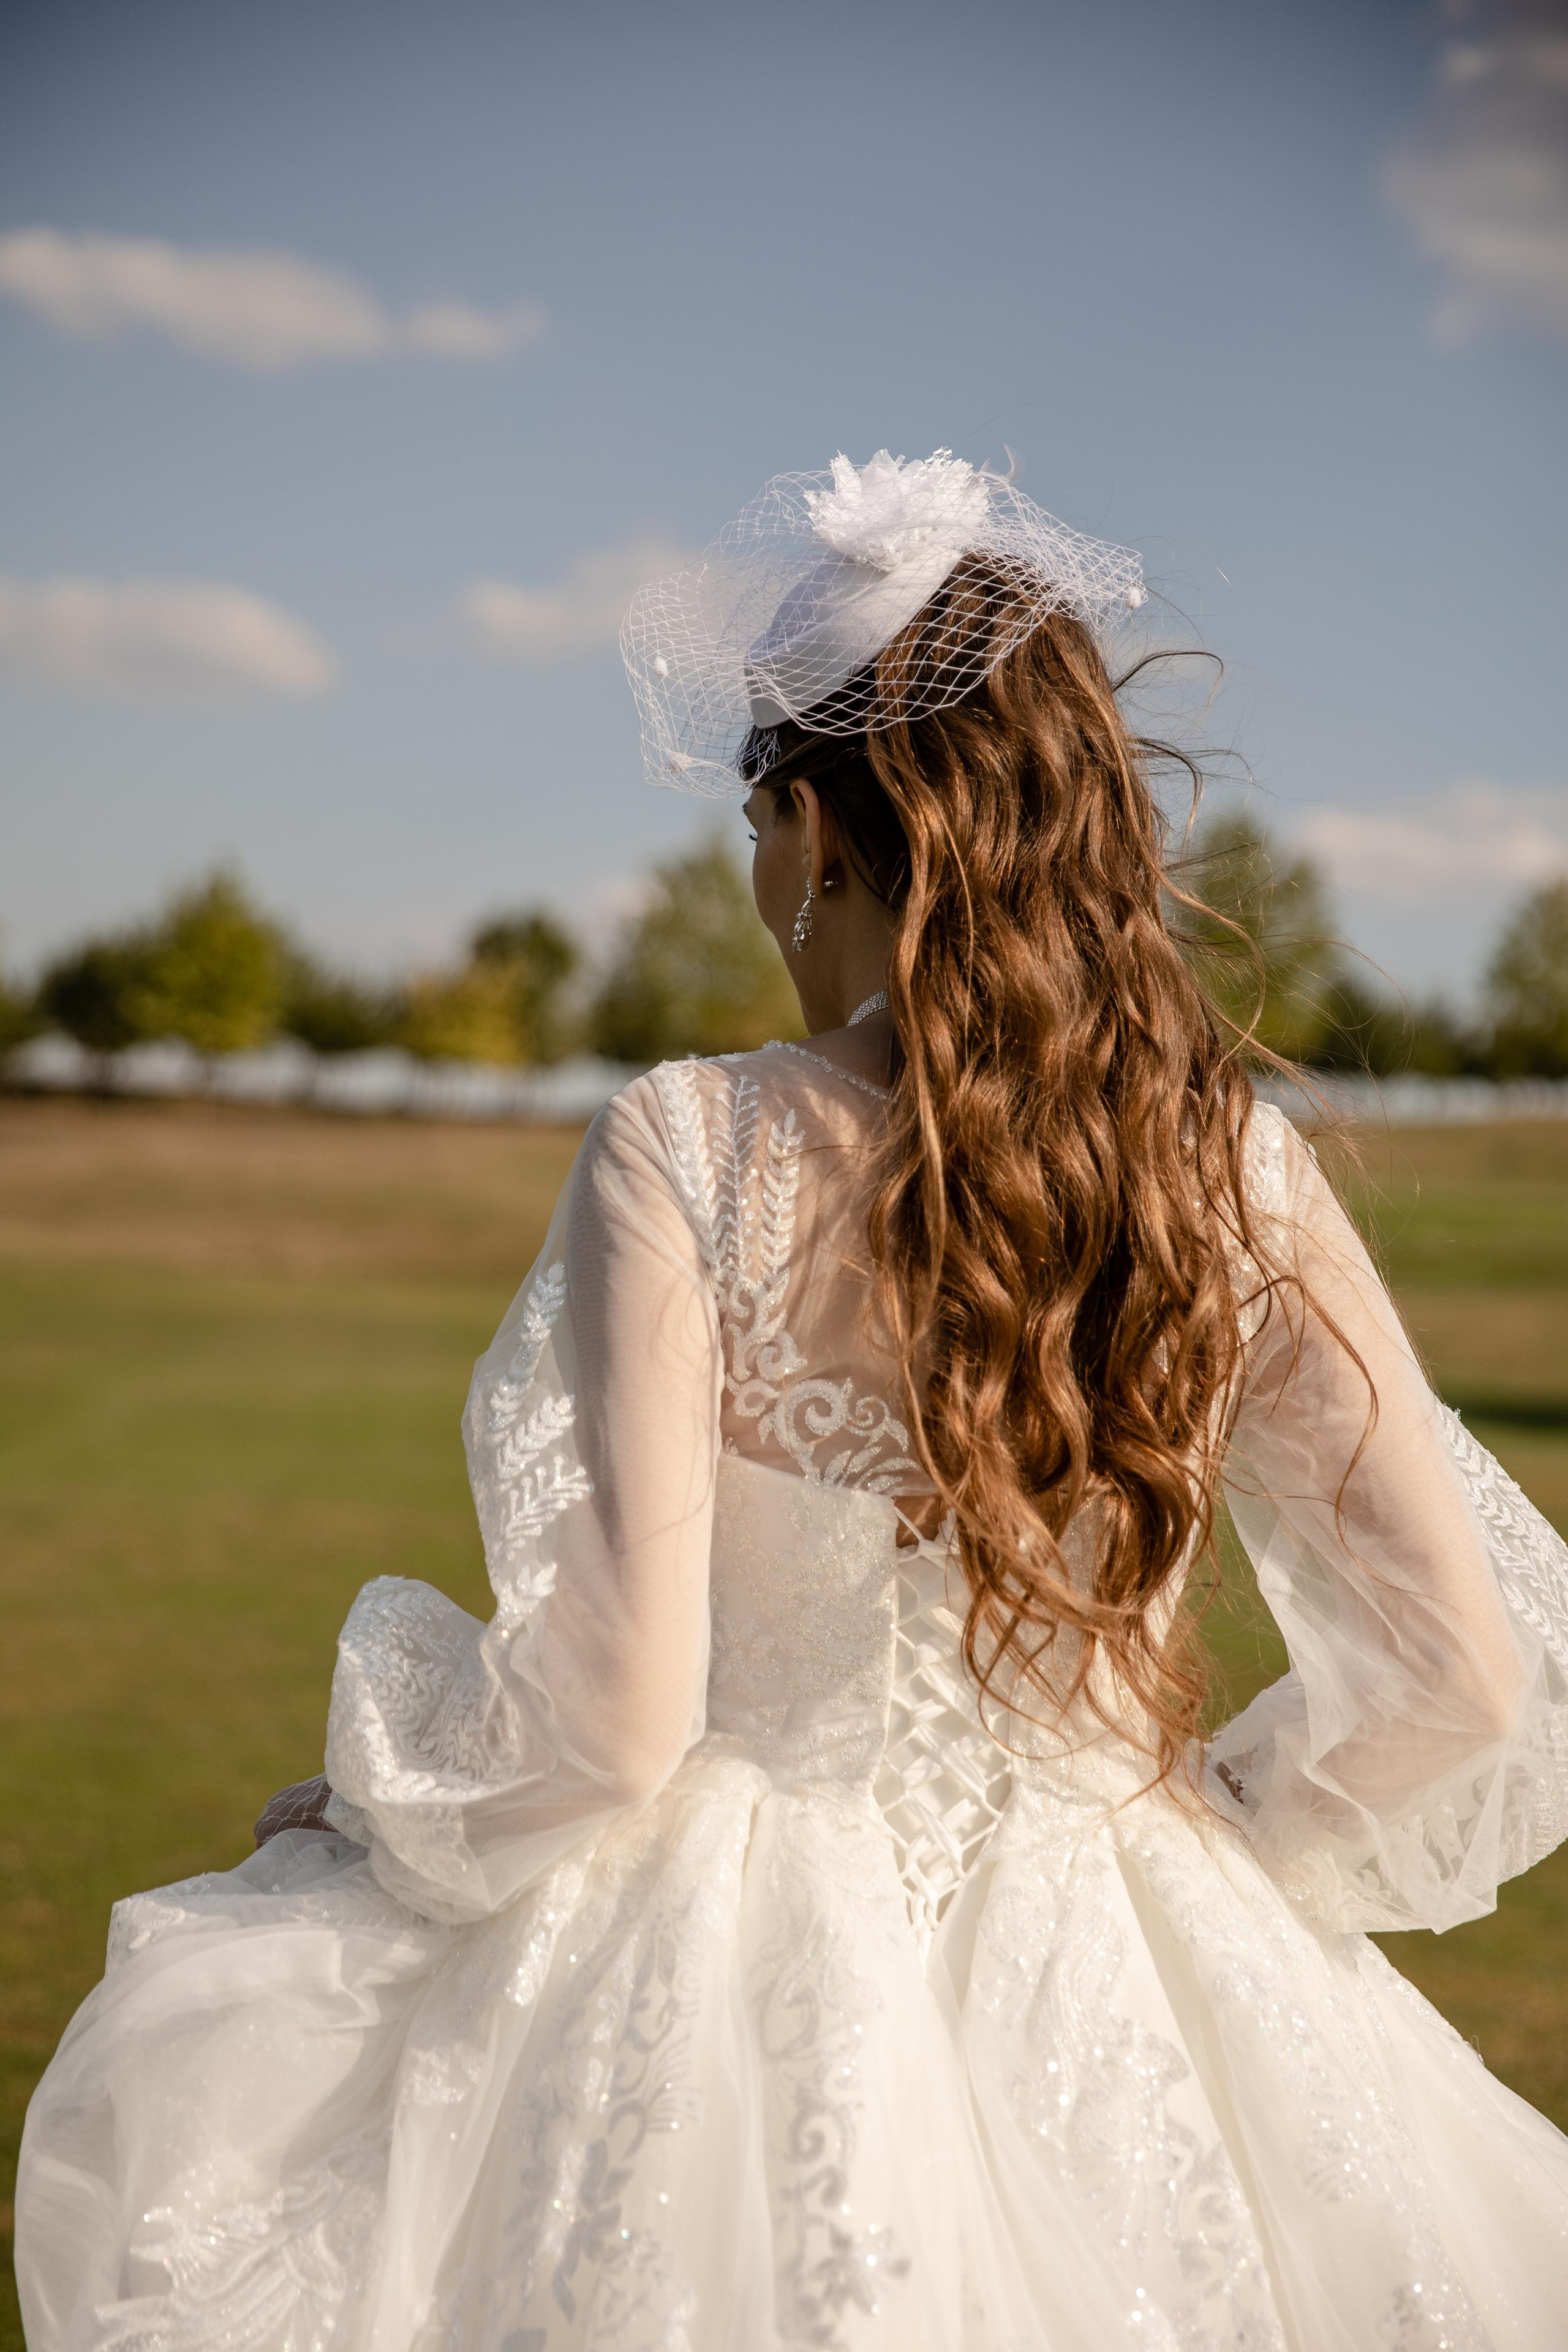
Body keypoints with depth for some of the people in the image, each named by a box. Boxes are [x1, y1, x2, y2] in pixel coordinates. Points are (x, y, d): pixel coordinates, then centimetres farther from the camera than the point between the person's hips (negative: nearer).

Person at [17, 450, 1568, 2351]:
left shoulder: (684, 1158, -17)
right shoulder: (1240, 1171, -6)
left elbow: (604, 1714, -20)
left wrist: (360, 1805, 0)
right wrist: (1225, 1846, 12)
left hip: (726, 1985, -4)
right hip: (1112, 2010, 4)